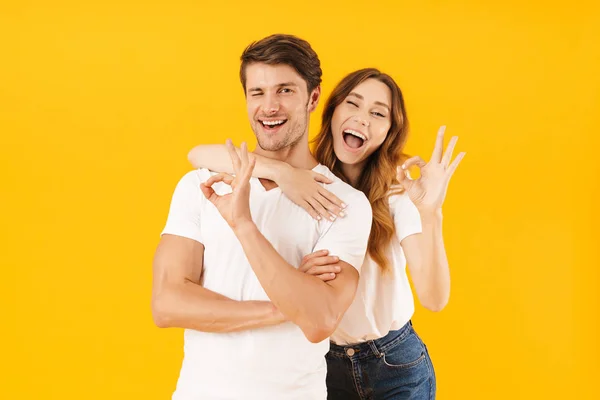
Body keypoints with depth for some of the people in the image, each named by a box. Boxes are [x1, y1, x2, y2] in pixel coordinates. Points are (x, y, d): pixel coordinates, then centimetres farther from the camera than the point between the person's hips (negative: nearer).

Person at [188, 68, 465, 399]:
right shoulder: (304, 178, -10)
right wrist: (281, 171, -35)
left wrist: (430, 213, -37)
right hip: (321, 363, 1)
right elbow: (199, 155, -22)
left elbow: (434, 299, -22)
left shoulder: (397, 189, -13)